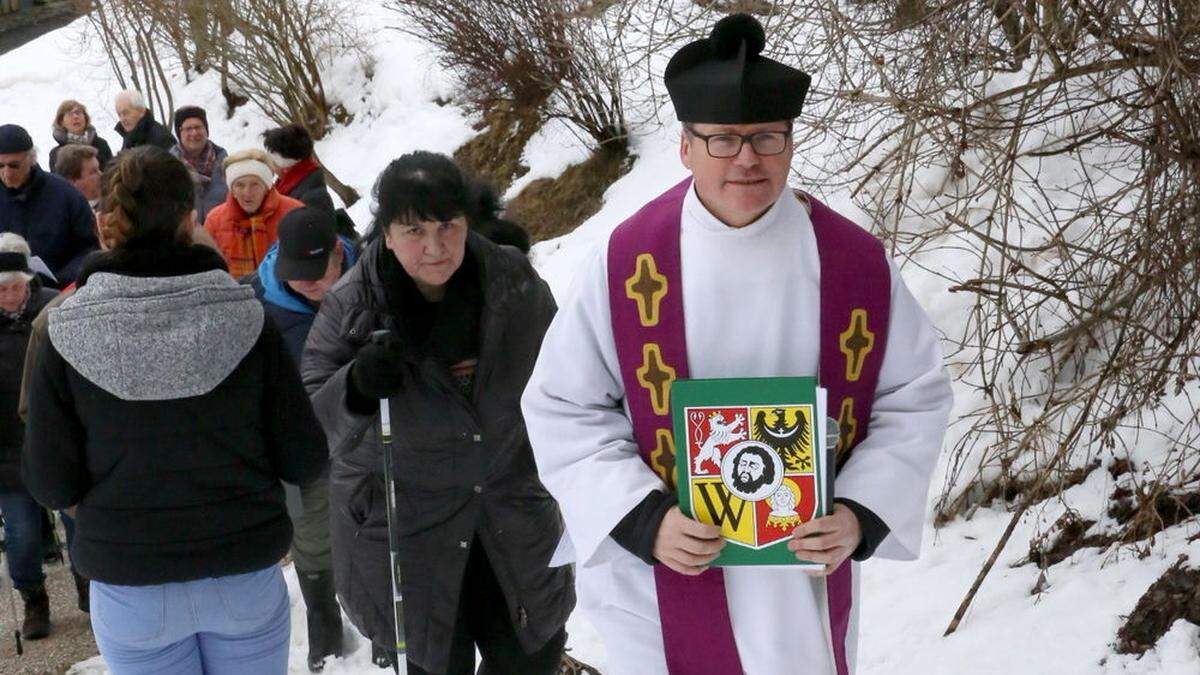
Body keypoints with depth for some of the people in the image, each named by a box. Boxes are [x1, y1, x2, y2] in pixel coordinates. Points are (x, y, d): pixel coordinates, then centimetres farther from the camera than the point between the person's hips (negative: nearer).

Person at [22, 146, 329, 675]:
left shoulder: (67, 337, -12)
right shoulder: (244, 319, -12)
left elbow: (51, 485, -7)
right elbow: (304, 461, -8)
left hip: (130, 591, 0)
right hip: (246, 580, 0)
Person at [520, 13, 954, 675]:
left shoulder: (855, 262, -7)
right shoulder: (625, 263, -11)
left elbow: (915, 397, 2)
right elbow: (564, 410, -4)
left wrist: (863, 514, -12)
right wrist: (643, 519, -16)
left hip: (807, 572, 2)